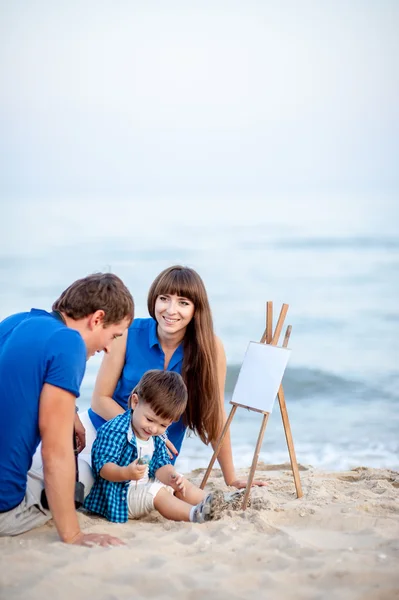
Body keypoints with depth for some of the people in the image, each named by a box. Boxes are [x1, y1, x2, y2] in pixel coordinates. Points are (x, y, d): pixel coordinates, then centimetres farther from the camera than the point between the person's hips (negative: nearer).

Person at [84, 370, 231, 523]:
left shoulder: (157, 436, 7)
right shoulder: (114, 431, -21)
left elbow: (161, 465, 1)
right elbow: (103, 466, -27)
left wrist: (171, 477, -22)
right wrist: (126, 473, -46)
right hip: (120, 493, -9)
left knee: (181, 485, 5)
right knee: (158, 492, -28)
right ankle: (194, 513, -37)